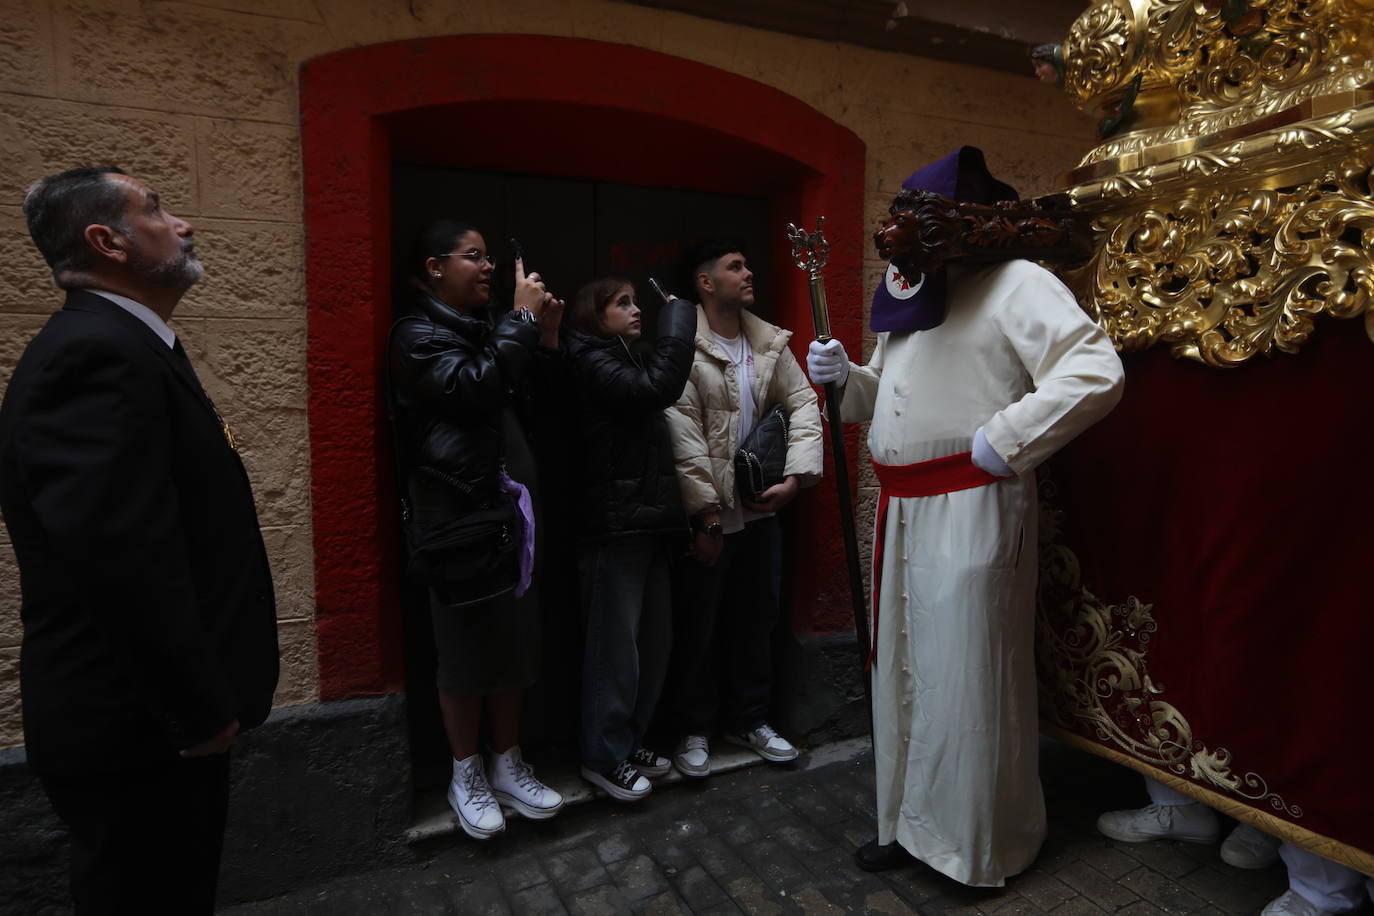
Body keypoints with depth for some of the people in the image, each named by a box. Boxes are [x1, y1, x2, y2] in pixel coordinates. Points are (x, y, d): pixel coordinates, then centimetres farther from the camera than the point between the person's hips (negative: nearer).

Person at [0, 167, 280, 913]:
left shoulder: (118, 345, 11)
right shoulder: (97, 353, -22)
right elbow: (122, 561, -31)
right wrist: (205, 709, -20)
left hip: (158, 715, 10)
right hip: (141, 731, -9)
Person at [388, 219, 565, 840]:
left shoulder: (490, 328, 16)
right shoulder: (418, 335, -5)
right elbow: (476, 388, -22)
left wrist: (546, 340, 5)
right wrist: (524, 318, -14)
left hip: (513, 508, 7)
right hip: (460, 515, -7)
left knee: (515, 642, 11)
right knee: (466, 648, 3)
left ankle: (507, 765, 28)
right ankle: (466, 775, 23)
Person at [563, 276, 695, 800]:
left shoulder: (625, 360, 21)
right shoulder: (591, 361, -8)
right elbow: (657, 387, -23)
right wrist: (677, 317, -12)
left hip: (647, 521, 9)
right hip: (615, 524, -9)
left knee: (655, 638, 12)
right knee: (616, 643, -1)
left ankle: (628, 738, 27)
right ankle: (604, 756, 14)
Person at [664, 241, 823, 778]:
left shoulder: (771, 344, 7)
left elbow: (803, 405, 7)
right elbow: (683, 436, -16)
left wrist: (797, 476, -7)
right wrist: (706, 515, -16)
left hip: (760, 508, 6)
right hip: (705, 515, -6)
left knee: (757, 619, 16)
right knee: (697, 627, 8)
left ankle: (750, 720, 35)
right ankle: (694, 730, 27)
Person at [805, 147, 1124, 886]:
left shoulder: (1015, 284, -7)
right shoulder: (909, 299, 19)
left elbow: (1096, 374, -18)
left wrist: (1001, 440, -18)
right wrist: (845, 376, 6)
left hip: (970, 510, -8)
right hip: (901, 510, 8)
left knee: (967, 675, 2)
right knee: (904, 670, 14)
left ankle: (981, 851, 23)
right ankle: (911, 823, 33)